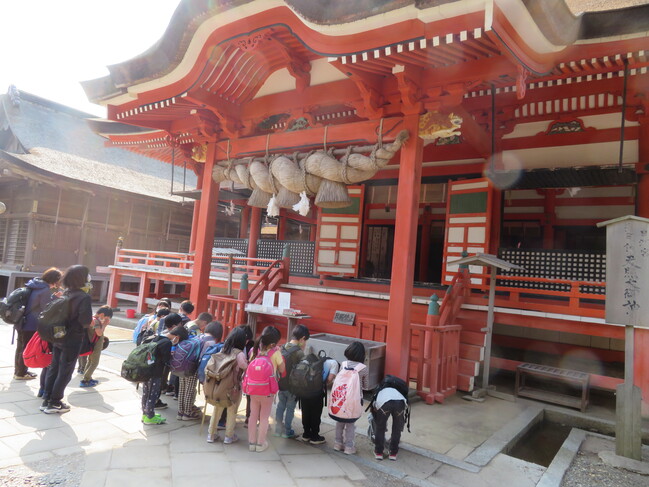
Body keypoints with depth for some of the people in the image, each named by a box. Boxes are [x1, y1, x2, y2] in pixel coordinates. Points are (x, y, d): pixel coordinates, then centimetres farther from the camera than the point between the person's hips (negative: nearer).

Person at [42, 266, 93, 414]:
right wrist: (94, 321, -5)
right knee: (65, 372, 5)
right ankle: (54, 403, 12)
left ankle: (46, 400, 24)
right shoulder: (85, 297, -18)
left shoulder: (64, 294, 4)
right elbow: (86, 322, -24)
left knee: (53, 369, 16)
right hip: (72, 341, -7)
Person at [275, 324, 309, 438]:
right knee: (290, 408, 11)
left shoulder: (283, 348, -1)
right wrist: (302, 350, -11)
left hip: (280, 383, 6)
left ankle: (278, 429, 28)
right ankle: (287, 431, 21)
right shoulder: (299, 352, -21)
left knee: (280, 406, 18)